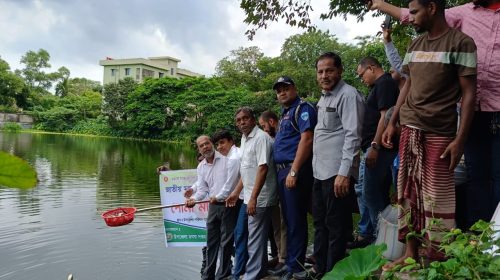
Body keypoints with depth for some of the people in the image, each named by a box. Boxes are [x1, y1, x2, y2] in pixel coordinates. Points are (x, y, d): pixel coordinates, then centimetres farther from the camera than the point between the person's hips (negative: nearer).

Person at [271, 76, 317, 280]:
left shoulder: (302, 108, -7)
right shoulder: (284, 113, 22)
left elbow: (306, 139, -19)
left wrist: (293, 171, -23)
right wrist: (284, 171, 14)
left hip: (295, 171, -9)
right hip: (282, 171, 9)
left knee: (295, 220, -4)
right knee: (289, 219, 15)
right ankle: (290, 262, 26)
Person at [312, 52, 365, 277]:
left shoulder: (348, 95, -11)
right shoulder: (324, 98, 18)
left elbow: (352, 136, -18)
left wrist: (344, 173, -24)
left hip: (337, 173, -10)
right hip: (320, 172, 10)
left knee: (336, 226, -1)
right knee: (320, 223, 17)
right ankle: (319, 269, 30)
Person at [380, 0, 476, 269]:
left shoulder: (461, 42, -6)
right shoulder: (415, 45, 13)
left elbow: (469, 93, -8)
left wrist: (460, 139, -13)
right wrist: (392, 123, 11)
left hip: (439, 134, -6)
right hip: (409, 130, 6)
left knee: (436, 197, -2)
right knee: (408, 193, 9)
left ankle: (437, 262, 11)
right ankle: (411, 254, 21)